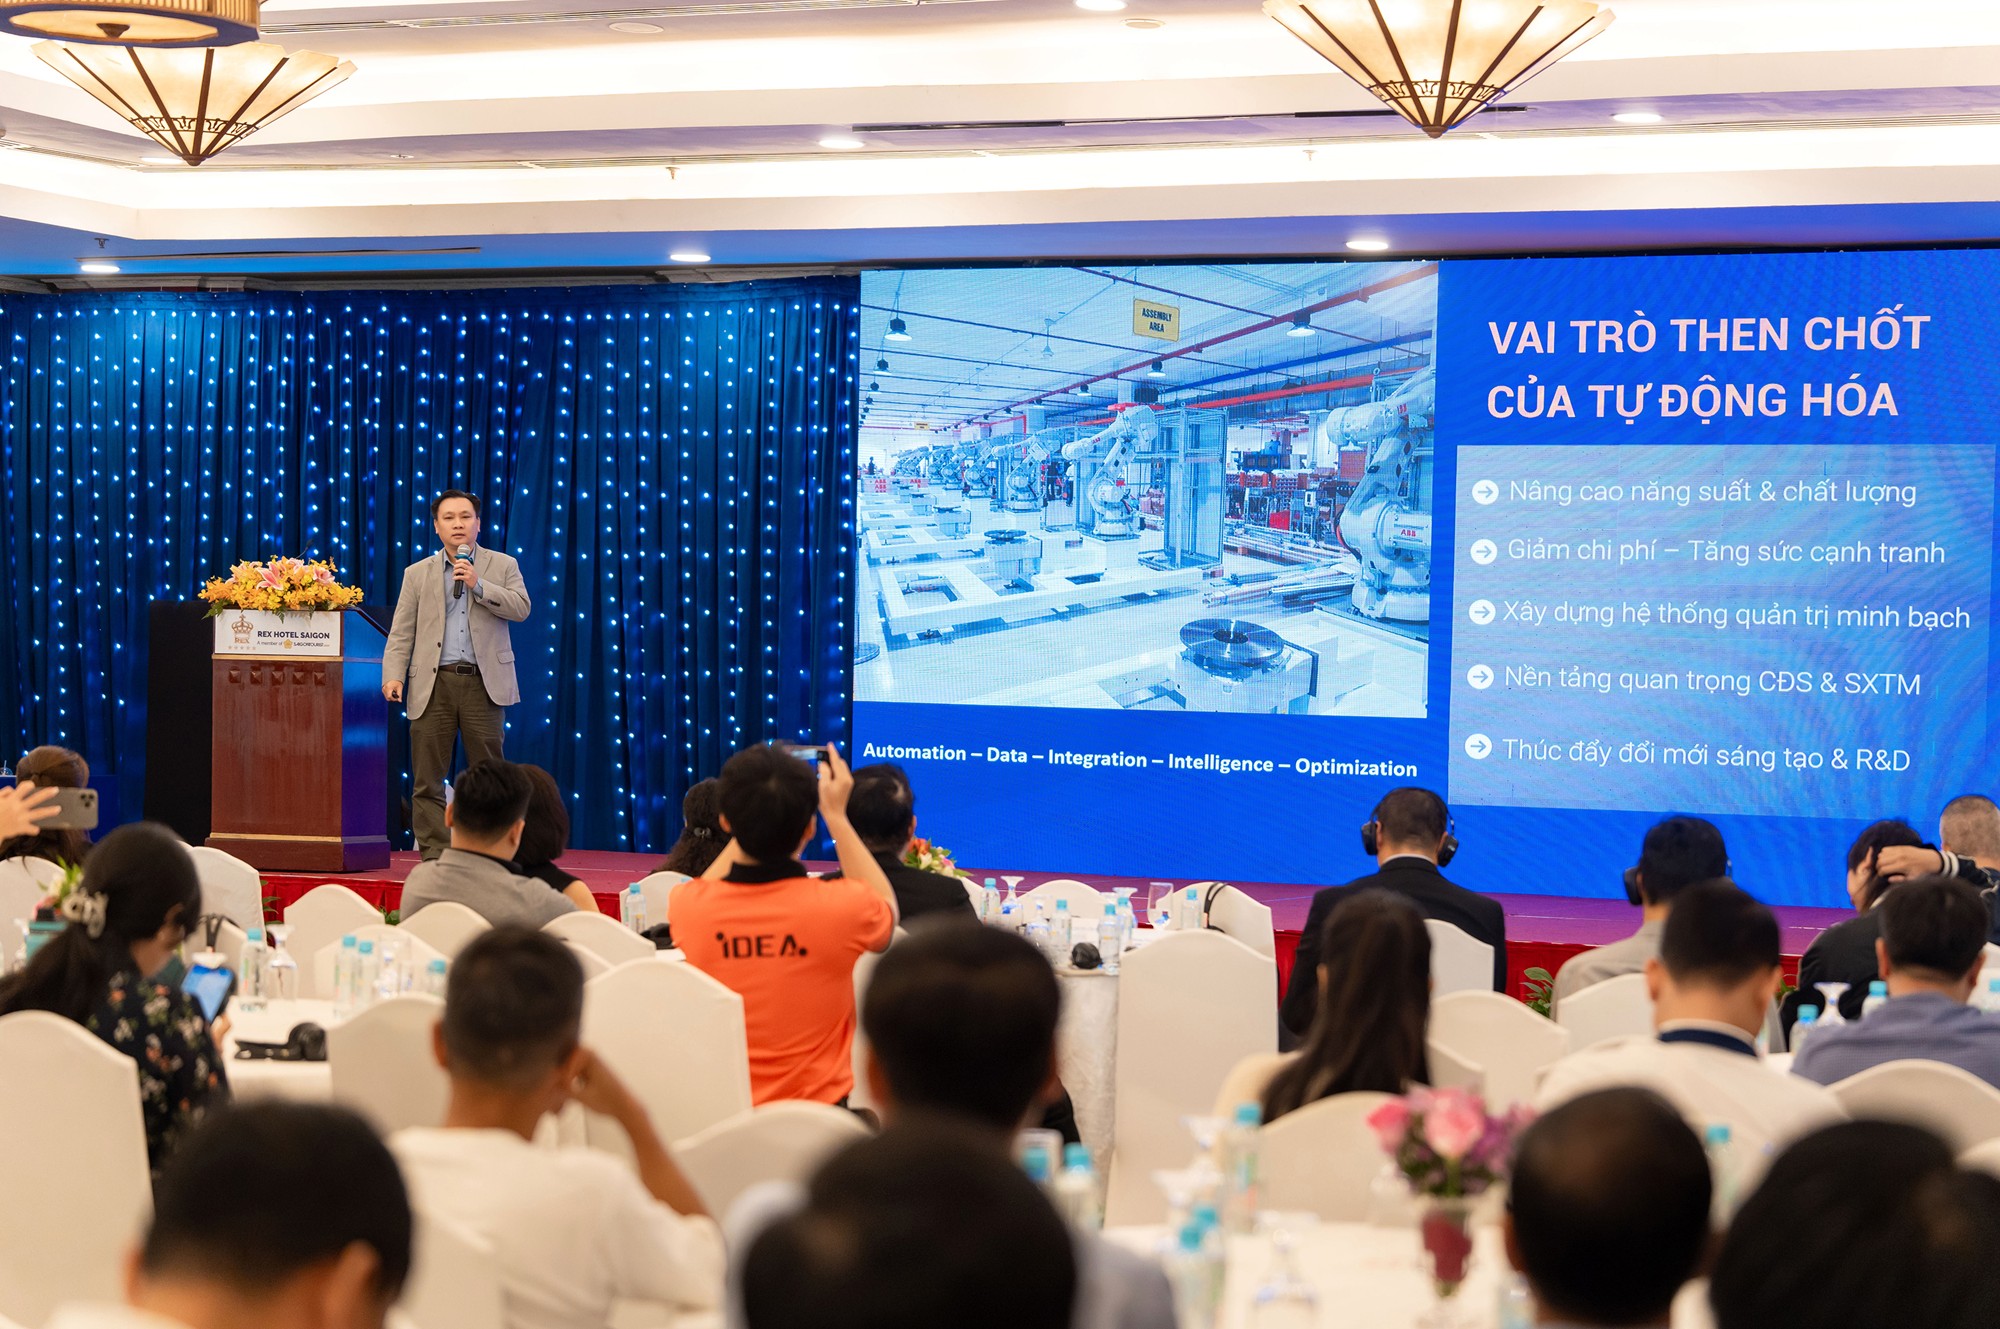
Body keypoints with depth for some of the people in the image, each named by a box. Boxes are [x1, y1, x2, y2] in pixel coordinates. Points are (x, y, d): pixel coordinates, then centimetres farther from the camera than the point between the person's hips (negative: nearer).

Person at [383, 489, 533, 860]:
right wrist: (393, 675, -6)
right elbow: (401, 632, 7)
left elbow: (521, 608, -5)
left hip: (483, 682, -1)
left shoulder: (502, 566, 10)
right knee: (428, 779, -1)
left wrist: (478, 585, -12)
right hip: (433, 684, 1)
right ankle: (434, 855, 4)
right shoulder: (417, 573, 12)